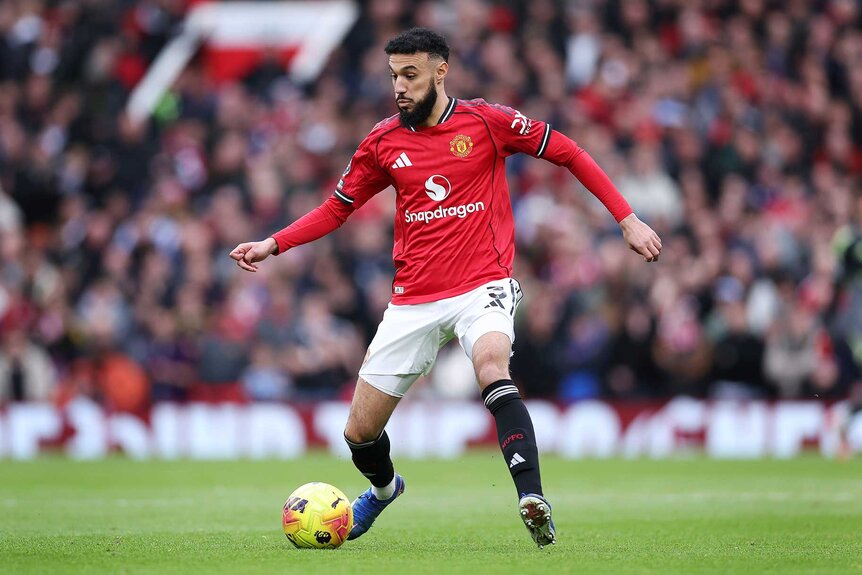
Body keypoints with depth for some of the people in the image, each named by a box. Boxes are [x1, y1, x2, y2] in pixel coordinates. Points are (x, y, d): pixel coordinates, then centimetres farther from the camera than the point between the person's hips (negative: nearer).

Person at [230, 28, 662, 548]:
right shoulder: (384, 141, 5)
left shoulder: (487, 122, -4)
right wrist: (273, 245, 3)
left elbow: (568, 153, 2)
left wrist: (628, 220, -2)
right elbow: (337, 208, 16)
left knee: (492, 364, -38)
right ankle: (384, 489, 41)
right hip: (414, 300, 4)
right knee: (359, 433, 5)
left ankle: (532, 498, -42)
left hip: (483, 285, -4)